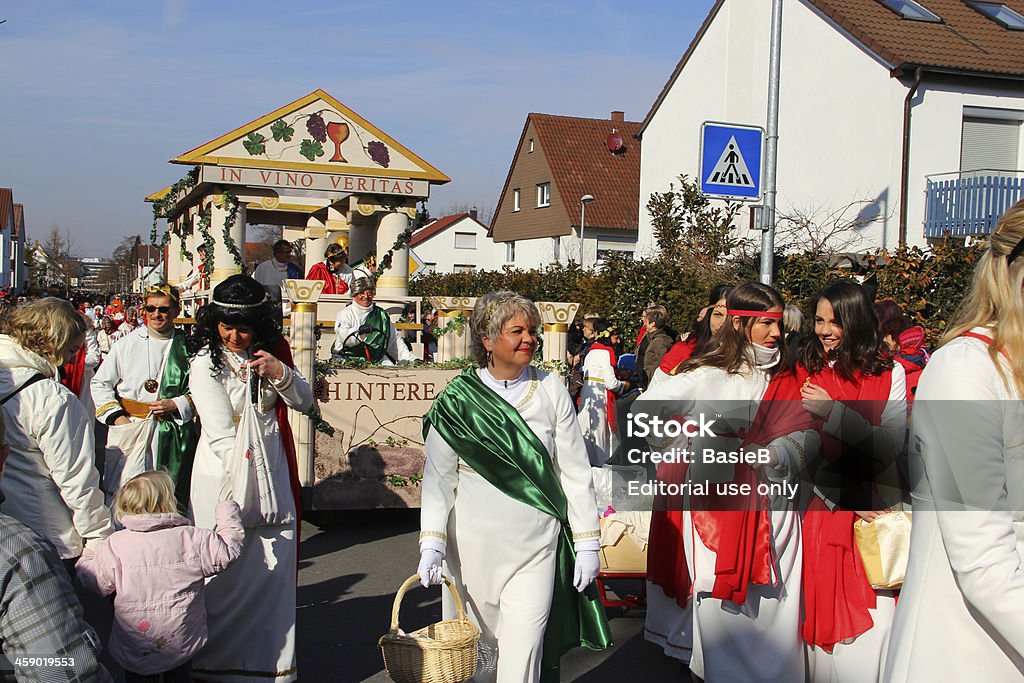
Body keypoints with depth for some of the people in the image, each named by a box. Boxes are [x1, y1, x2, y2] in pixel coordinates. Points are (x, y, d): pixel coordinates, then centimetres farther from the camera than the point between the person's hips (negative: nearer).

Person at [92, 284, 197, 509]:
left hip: (172, 435, 0)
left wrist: (176, 404, -10)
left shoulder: (186, 348, 4)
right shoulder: (126, 345, 6)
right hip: (129, 431, 0)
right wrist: (115, 416, -3)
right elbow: (100, 383, 9)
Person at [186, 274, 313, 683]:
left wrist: (280, 373, -13)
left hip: (272, 470, 4)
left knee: (275, 566, 4)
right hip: (224, 475, -4)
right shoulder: (206, 361, -10)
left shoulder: (273, 349, 5)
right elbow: (221, 435, -17)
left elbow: (303, 402, 6)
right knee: (227, 569, -3)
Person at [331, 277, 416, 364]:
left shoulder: (381, 314, 18)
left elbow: (395, 340, 25)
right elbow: (342, 336, -16)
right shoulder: (346, 313, 5)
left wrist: (411, 359, 18)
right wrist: (359, 331, -36)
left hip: (376, 358, 3)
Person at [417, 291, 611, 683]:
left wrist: (587, 543, 2)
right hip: (474, 547, 0)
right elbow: (439, 476, -3)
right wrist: (432, 542, -14)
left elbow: (575, 472, 3)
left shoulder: (551, 390, 0)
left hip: (536, 547, 0)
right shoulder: (458, 399, -3)